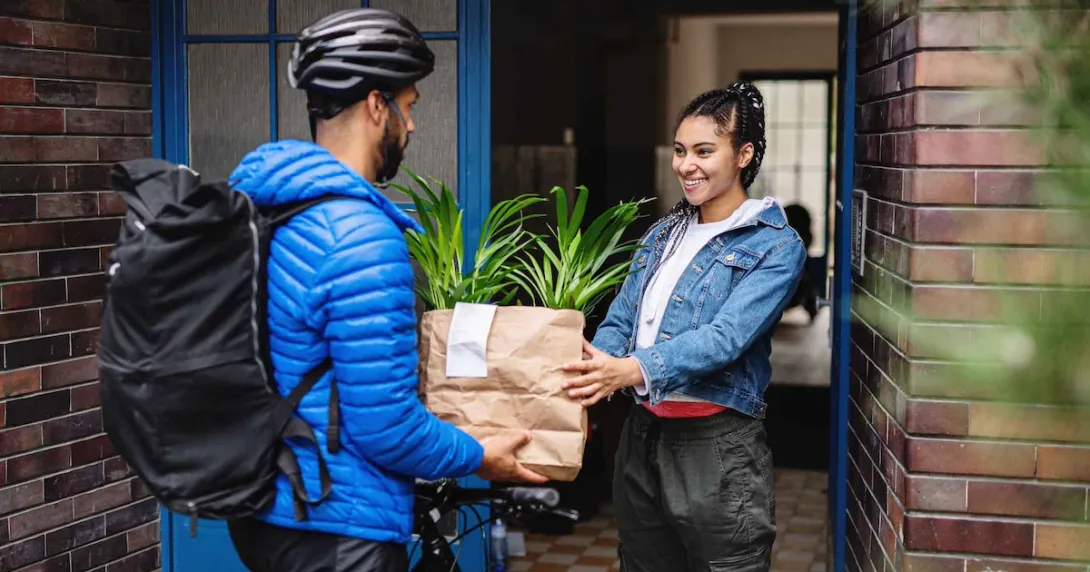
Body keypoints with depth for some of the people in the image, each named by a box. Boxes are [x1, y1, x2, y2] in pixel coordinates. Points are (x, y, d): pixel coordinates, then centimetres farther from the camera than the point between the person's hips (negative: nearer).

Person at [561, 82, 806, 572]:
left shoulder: (776, 246, -8)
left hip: (718, 444, -6)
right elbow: (620, 320, 6)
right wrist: (592, 373, -16)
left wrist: (633, 370, -36)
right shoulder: (662, 234, 12)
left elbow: (726, 337, -22)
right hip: (642, 434, 6)